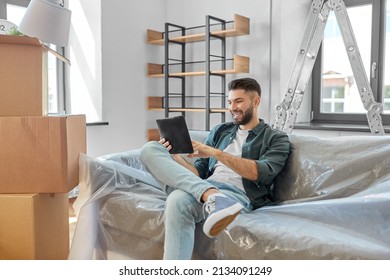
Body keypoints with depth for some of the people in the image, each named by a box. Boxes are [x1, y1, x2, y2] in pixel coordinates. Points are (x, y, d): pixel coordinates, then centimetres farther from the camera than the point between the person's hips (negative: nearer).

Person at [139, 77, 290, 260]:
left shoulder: (277, 139, 13)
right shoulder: (220, 131, 26)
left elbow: (260, 173, -7)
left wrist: (216, 153, -11)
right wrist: (175, 158, -1)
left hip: (237, 195, -6)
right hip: (202, 187, 6)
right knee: (150, 149, -18)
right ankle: (212, 197, -36)